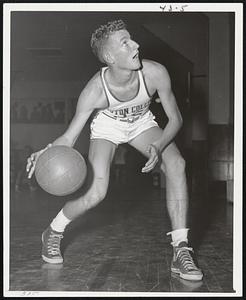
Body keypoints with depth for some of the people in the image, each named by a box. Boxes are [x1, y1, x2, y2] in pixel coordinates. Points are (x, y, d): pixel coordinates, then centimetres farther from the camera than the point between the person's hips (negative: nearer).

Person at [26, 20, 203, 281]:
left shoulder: (155, 73, -32)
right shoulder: (94, 91, -34)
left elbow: (175, 118, -18)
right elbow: (69, 138, -25)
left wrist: (158, 147, -37)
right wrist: (46, 152, -47)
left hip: (141, 123, 2)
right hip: (107, 125, -2)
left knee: (176, 163, -24)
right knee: (95, 194, -18)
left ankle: (181, 252, -19)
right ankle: (52, 233, 15)